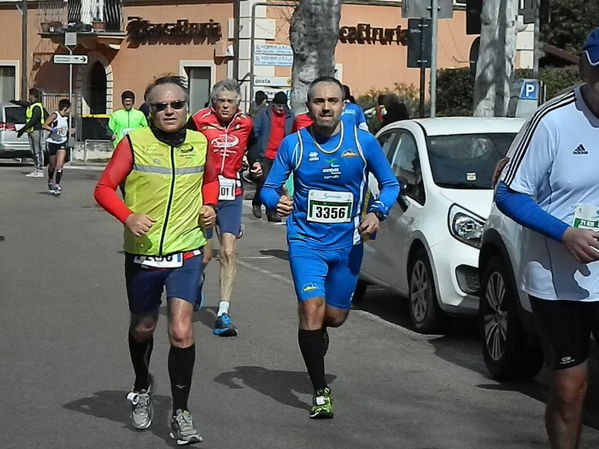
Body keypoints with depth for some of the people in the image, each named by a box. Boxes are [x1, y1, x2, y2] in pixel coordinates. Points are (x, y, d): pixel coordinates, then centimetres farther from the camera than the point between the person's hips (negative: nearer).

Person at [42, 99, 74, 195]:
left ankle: (57, 185, -12)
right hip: (52, 143, -4)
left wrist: (68, 131, 7)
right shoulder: (54, 115, -13)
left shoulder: (66, 117, 6)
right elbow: (44, 125, -14)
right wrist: (53, 129, -26)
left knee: (60, 164, -13)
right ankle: (50, 181, 37)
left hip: (62, 143, 4)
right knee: (52, 165, 10)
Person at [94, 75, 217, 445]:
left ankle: (181, 414, -1)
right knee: (143, 327, 18)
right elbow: (104, 188, -6)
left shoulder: (200, 143, 2)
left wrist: (209, 206, 3)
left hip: (186, 251, 0)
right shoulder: (134, 143, -8)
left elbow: (210, 180, 22)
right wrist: (128, 216, -23)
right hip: (143, 252, 0)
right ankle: (143, 386, 48)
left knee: (182, 331, -13)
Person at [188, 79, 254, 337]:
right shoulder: (200, 121, -6)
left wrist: (257, 166, 7)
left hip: (231, 195, 2)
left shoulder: (245, 124, 5)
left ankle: (223, 314, -6)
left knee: (228, 252, -7)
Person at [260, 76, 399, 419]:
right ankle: (321, 392, -6)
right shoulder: (293, 144, -5)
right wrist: (277, 201, -22)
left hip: (347, 243, 2)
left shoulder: (363, 142, -5)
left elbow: (390, 184, 6)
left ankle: (316, 335, 50)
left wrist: (377, 213, -13)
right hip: (306, 240, -2)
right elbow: (269, 188, 1)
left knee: (335, 317, 10)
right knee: (312, 308, -18)